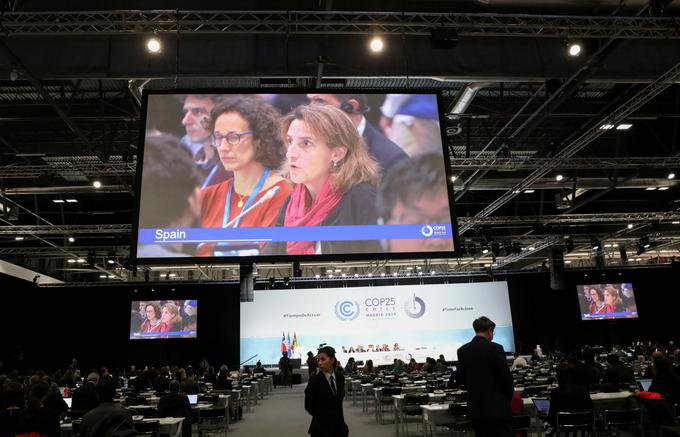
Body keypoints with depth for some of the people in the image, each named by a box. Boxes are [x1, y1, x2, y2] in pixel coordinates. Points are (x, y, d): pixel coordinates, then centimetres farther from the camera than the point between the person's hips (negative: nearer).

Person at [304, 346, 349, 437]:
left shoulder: (340, 377, 1)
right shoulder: (314, 380, -12)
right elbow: (308, 406, -4)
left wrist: (336, 416, 10)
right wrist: (321, 416, 5)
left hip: (339, 425, 4)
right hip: (321, 427, -4)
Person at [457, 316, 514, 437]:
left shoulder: (462, 350, 1)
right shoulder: (496, 348, -13)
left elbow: (462, 378, 8)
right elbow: (506, 377, -9)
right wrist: (508, 397, 9)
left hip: (476, 406, 5)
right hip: (498, 406, -4)